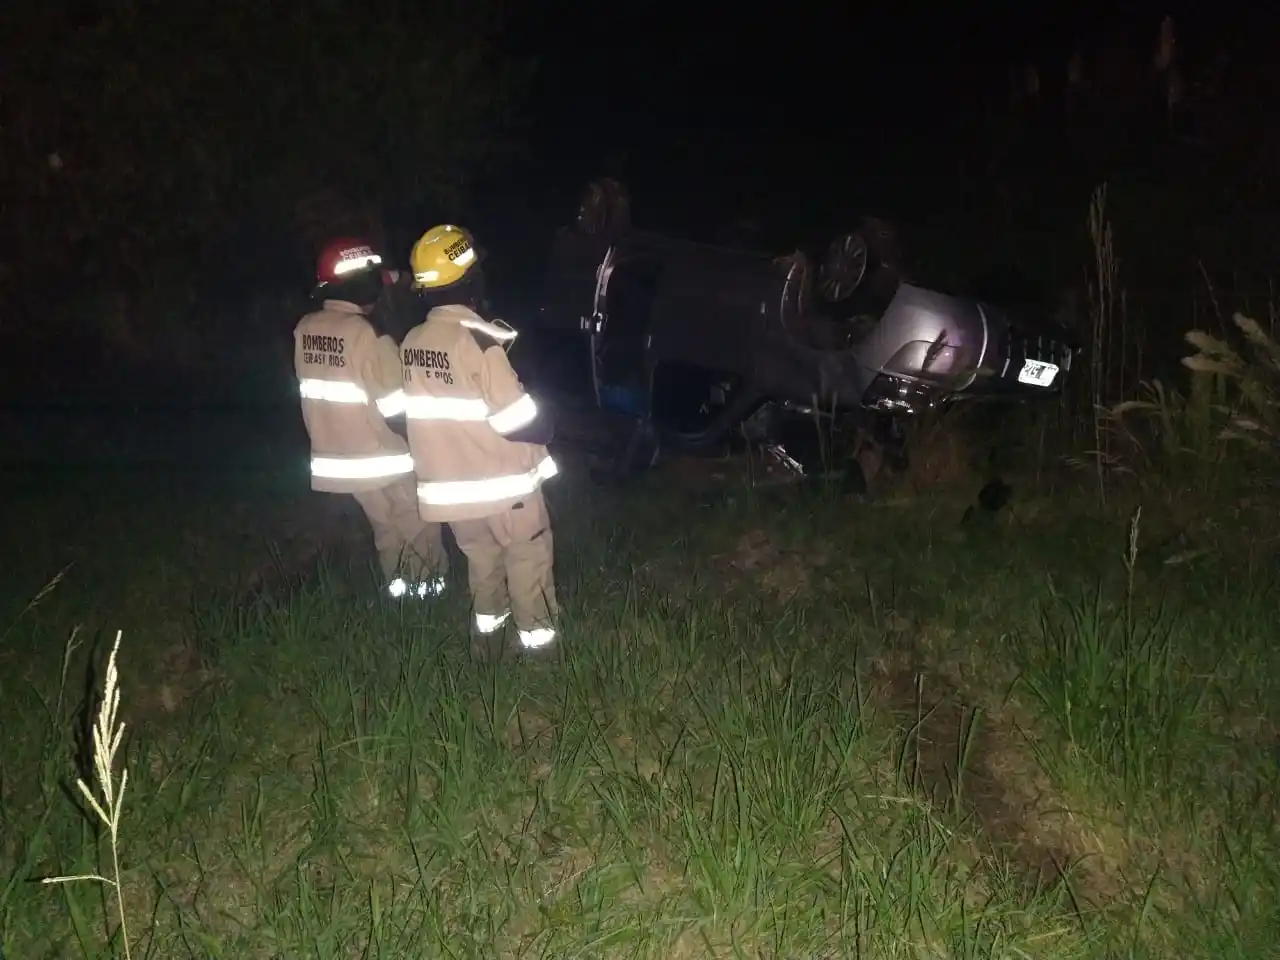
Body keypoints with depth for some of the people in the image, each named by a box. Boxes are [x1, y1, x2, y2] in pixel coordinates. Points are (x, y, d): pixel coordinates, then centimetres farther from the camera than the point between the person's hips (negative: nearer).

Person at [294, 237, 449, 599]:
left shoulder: (304, 330, -2)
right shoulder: (366, 334, -24)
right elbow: (397, 404, -21)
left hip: (339, 455, 7)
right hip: (383, 456, -7)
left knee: (386, 526, 25)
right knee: (419, 526, 14)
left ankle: (397, 583, 35)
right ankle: (430, 584, 25)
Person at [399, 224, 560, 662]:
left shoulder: (411, 343, -2)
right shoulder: (478, 344, -23)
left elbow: (414, 417, 8)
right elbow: (525, 425, -19)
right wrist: (547, 428, 1)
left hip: (449, 490, 7)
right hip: (505, 490, -7)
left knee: (484, 578, 22)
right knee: (530, 585, 9)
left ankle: (488, 657, 32)